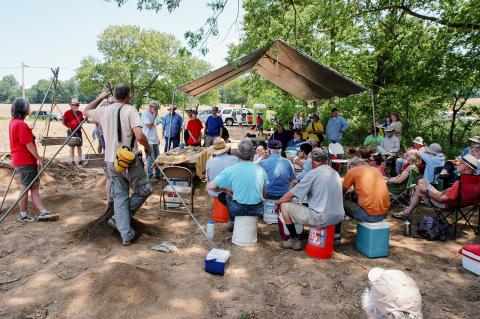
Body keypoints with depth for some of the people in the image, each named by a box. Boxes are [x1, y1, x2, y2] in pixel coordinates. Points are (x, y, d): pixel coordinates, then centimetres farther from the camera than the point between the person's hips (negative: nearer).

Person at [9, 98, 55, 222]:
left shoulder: (13, 122, 13)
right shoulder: (21, 124, -18)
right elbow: (29, 144, -19)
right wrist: (39, 158, -15)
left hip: (20, 160, 10)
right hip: (25, 162, -10)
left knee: (34, 186, 8)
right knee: (25, 187, 1)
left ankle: (42, 212, 7)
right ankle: (23, 214, 11)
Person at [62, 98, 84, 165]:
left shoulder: (80, 113, 9)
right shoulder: (67, 113, -5)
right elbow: (63, 121, -2)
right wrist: (68, 126, -5)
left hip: (78, 131, 4)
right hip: (71, 131, -4)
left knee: (79, 146, 8)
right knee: (72, 146, 0)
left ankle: (80, 159, 14)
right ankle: (72, 160, 6)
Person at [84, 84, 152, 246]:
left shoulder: (104, 111, 6)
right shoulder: (130, 110, -11)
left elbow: (86, 111, 27)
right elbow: (139, 136, -22)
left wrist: (100, 98, 34)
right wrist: (148, 148, -3)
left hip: (111, 161, 6)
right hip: (130, 160, -6)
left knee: (119, 196, 10)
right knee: (144, 190, 11)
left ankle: (126, 235, 10)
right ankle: (118, 219, 8)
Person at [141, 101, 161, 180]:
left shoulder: (153, 114, 16)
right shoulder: (145, 114, -8)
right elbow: (149, 126, -16)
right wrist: (154, 116, -12)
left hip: (155, 140, 8)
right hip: (149, 140, -8)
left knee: (157, 158, 12)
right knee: (151, 159, -6)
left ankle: (158, 174, 23)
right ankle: (150, 176, 2)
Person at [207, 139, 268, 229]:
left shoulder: (230, 170, -10)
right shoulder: (260, 170, -2)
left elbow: (210, 186, -9)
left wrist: (226, 190, 8)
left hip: (238, 210, -2)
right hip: (257, 210, 3)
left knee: (222, 195, 26)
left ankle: (234, 221, 33)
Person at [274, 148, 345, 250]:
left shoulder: (313, 173, -12)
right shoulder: (335, 173, 9)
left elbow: (290, 195, -9)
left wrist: (277, 203, 10)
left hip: (321, 219, -8)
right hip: (338, 218, 8)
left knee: (284, 206, 3)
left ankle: (294, 240, 11)